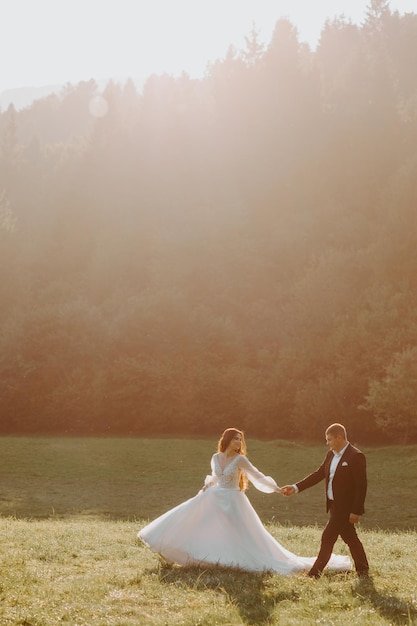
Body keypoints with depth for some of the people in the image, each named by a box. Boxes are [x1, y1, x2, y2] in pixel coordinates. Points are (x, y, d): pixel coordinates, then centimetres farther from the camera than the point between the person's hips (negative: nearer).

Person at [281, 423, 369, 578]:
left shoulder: (356, 456, -17)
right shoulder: (331, 454, 8)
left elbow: (361, 486, -18)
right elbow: (318, 474, 12)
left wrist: (356, 511, -20)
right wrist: (295, 488, 5)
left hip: (344, 507, -8)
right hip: (334, 505, 8)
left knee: (328, 537, -6)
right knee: (350, 538, 15)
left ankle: (315, 573, 1)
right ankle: (363, 571, 25)